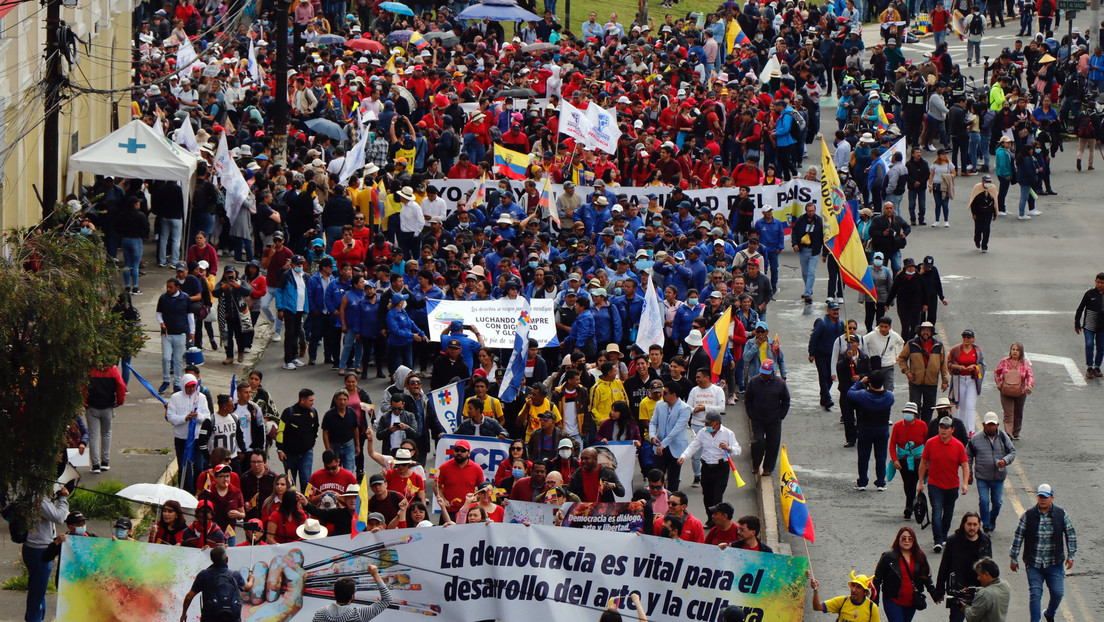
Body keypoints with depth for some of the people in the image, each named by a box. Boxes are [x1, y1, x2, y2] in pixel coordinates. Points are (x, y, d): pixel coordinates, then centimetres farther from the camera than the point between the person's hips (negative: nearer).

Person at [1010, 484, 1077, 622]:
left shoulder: (1061, 514, -1)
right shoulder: (1028, 515, -4)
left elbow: (1070, 534, 8)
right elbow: (1018, 536, 1)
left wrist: (1070, 556, 4)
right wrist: (1014, 558, 1)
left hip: (1055, 563, 1)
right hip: (1033, 563, -1)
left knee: (1057, 592, 1)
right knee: (1035, 594, -4)